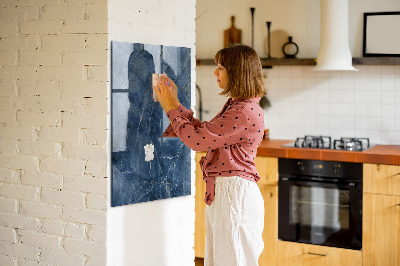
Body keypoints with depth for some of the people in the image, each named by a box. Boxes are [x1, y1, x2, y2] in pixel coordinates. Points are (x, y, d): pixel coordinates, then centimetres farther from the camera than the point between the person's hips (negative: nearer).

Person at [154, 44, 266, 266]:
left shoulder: (246, 112, -19)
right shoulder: (235, 106, 13)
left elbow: (197, 140, -19)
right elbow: (203, 131, 18)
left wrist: (171, 108, -8)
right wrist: (175, 103, 16)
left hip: (235, 193, -10)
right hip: (221, 192, 10)